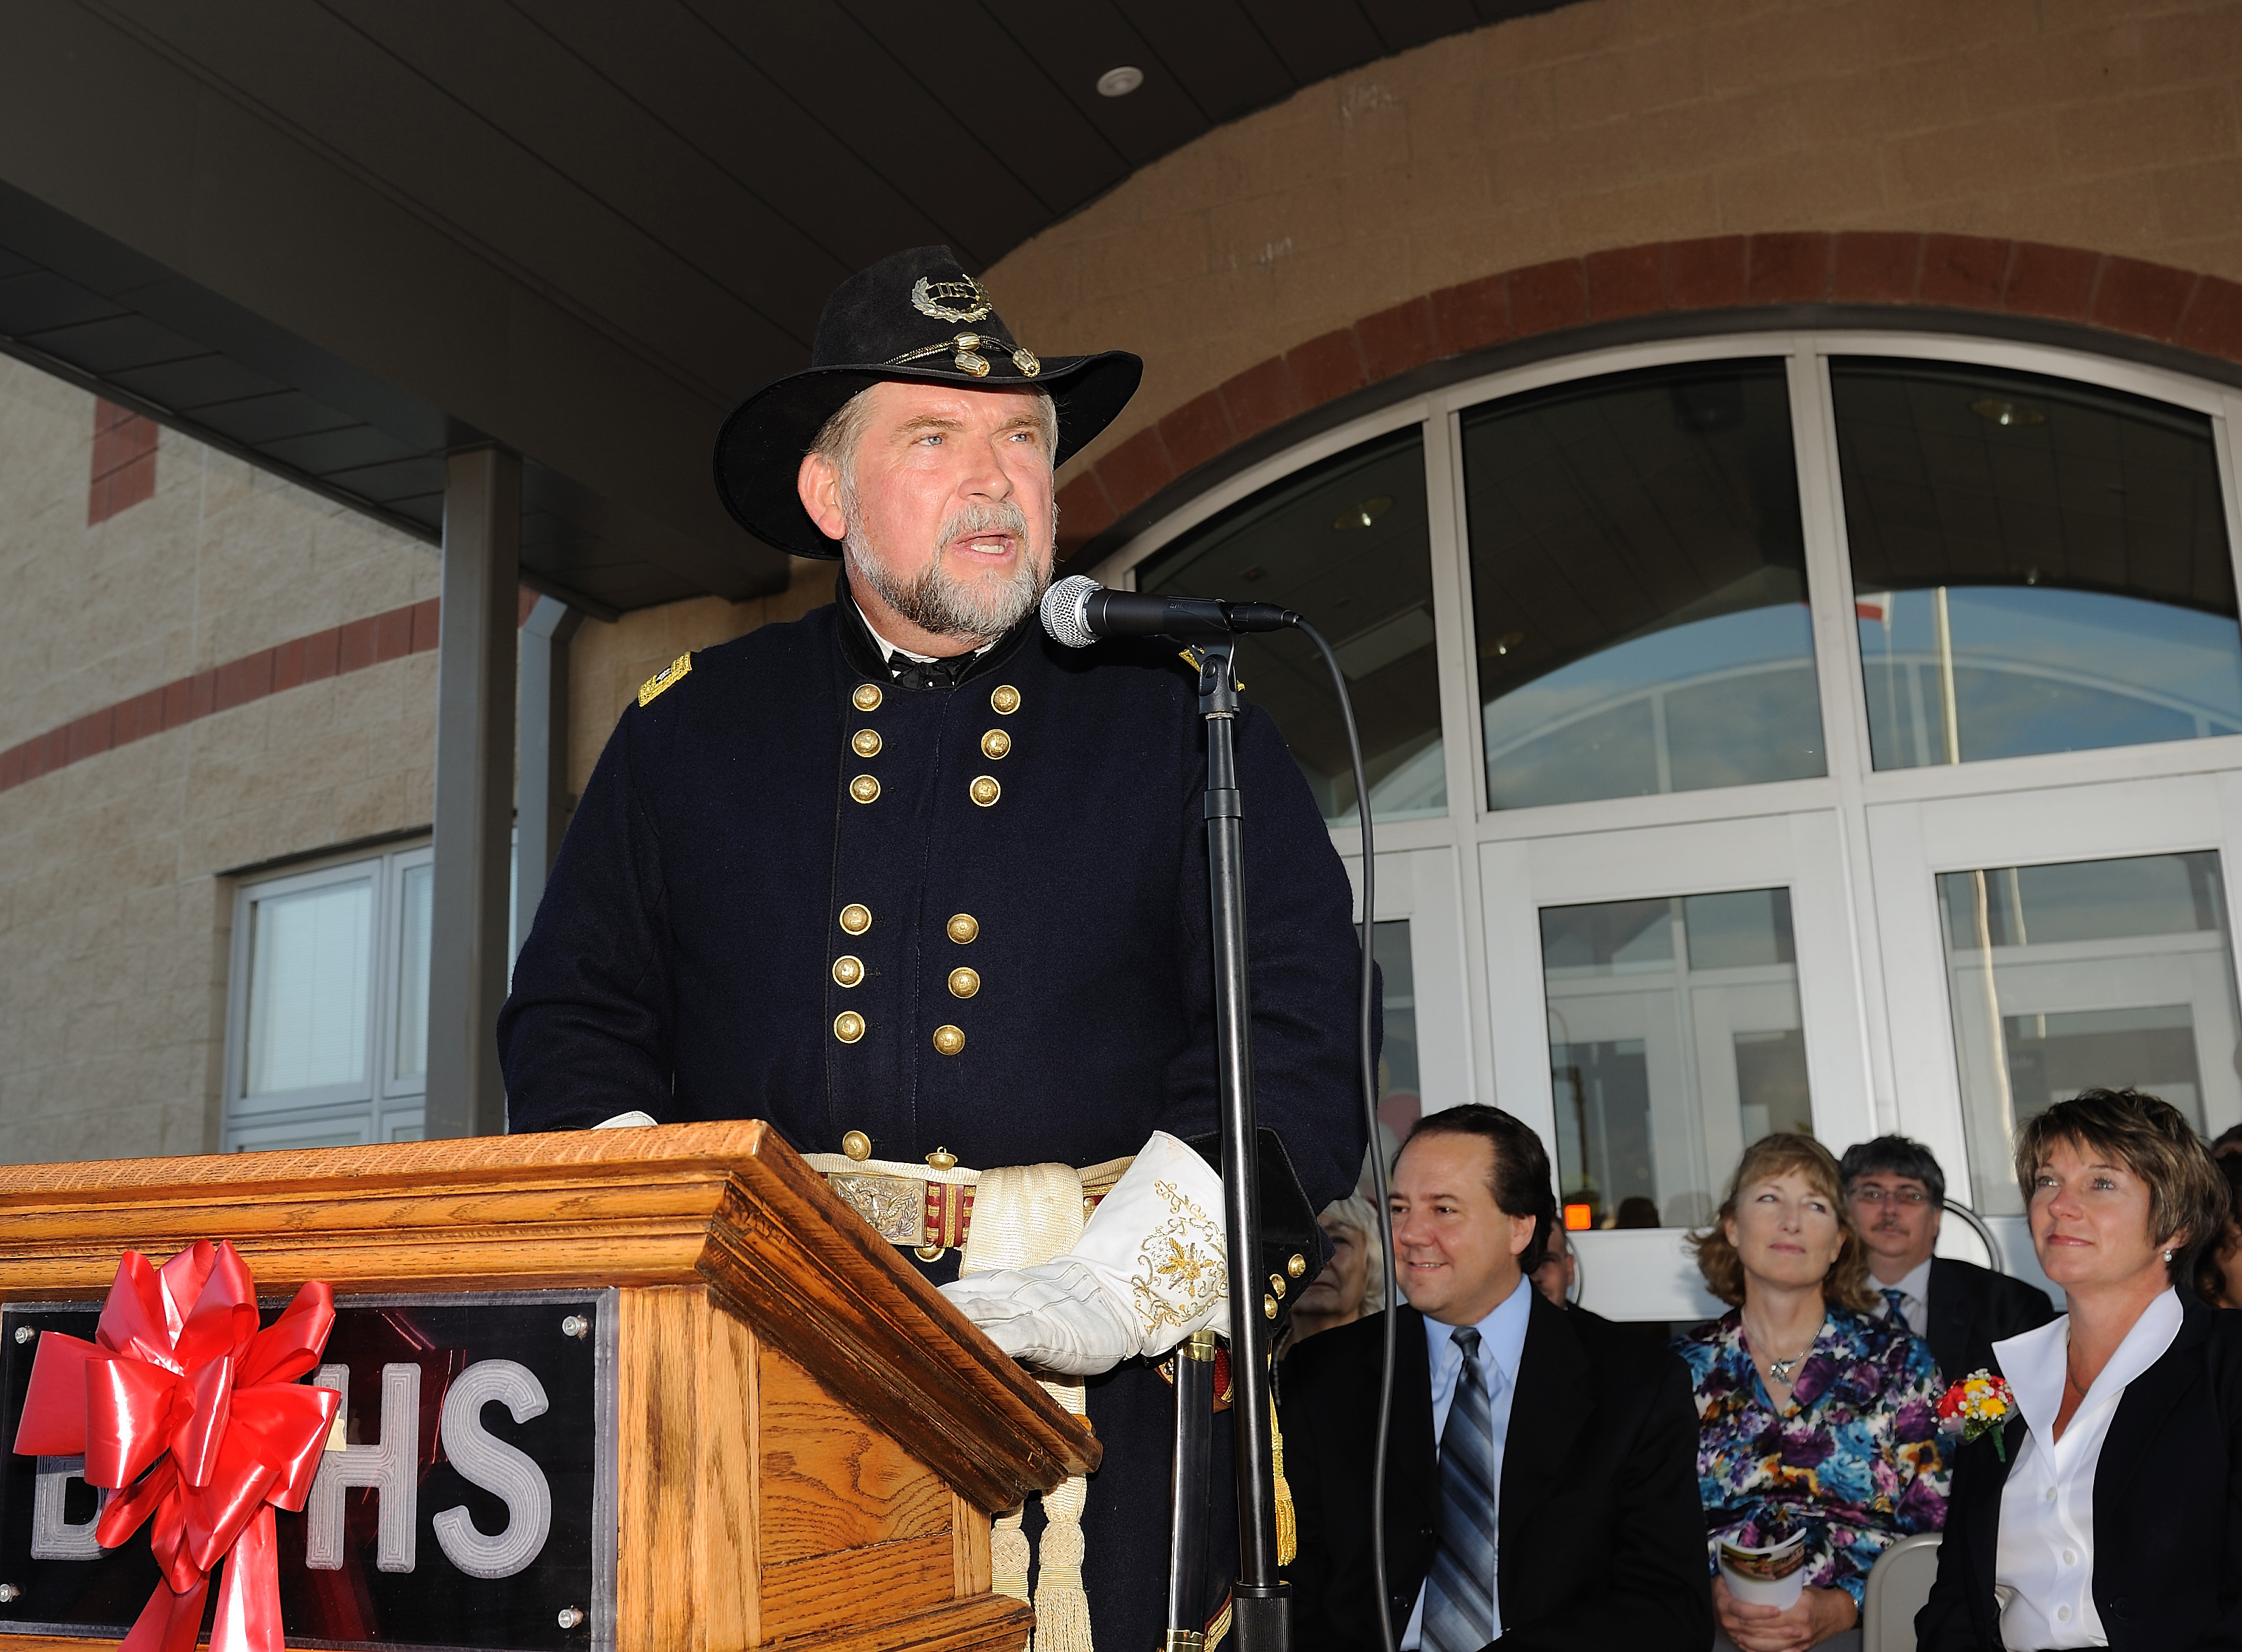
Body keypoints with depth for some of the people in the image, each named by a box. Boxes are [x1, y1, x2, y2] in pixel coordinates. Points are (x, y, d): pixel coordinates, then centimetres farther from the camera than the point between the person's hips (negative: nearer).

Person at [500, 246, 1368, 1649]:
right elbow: (574, 1015, 12)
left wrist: (1118, 1280, -14)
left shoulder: (1181, 718, 6)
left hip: (1090, 1379, -1)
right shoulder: (689, 727, 12)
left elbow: (1296, 1049, -2)